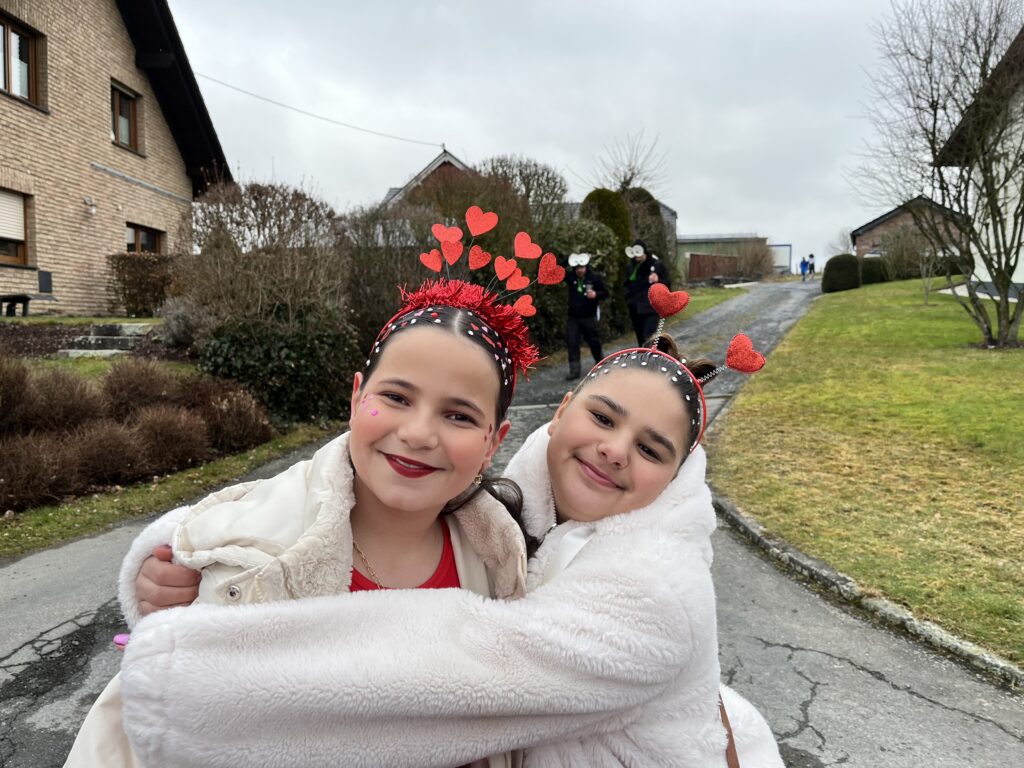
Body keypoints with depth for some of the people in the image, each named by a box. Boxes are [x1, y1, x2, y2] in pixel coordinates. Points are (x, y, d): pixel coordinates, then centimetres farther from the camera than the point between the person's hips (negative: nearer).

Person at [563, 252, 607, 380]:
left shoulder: (595, 277, -7)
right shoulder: (570, 277, 1)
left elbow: (605, 293, -2)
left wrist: (596, 294, -23)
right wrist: (566, 260, -8)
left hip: (589, 317, -2)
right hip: (573, 317, 2)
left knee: (594, 341, 10)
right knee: (572, 344, -4)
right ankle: (574, 370, 1)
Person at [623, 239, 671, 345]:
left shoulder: (656, 265, -6)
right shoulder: (632, 267, 7)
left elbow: (667, 285, -4)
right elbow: (626, 284, 21)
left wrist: (658, 281, -24)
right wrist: (629, 297, 4)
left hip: (651, 308, -5)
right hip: (635, 309, 5)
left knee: (648, 339, -17)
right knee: (641, 340, 12)